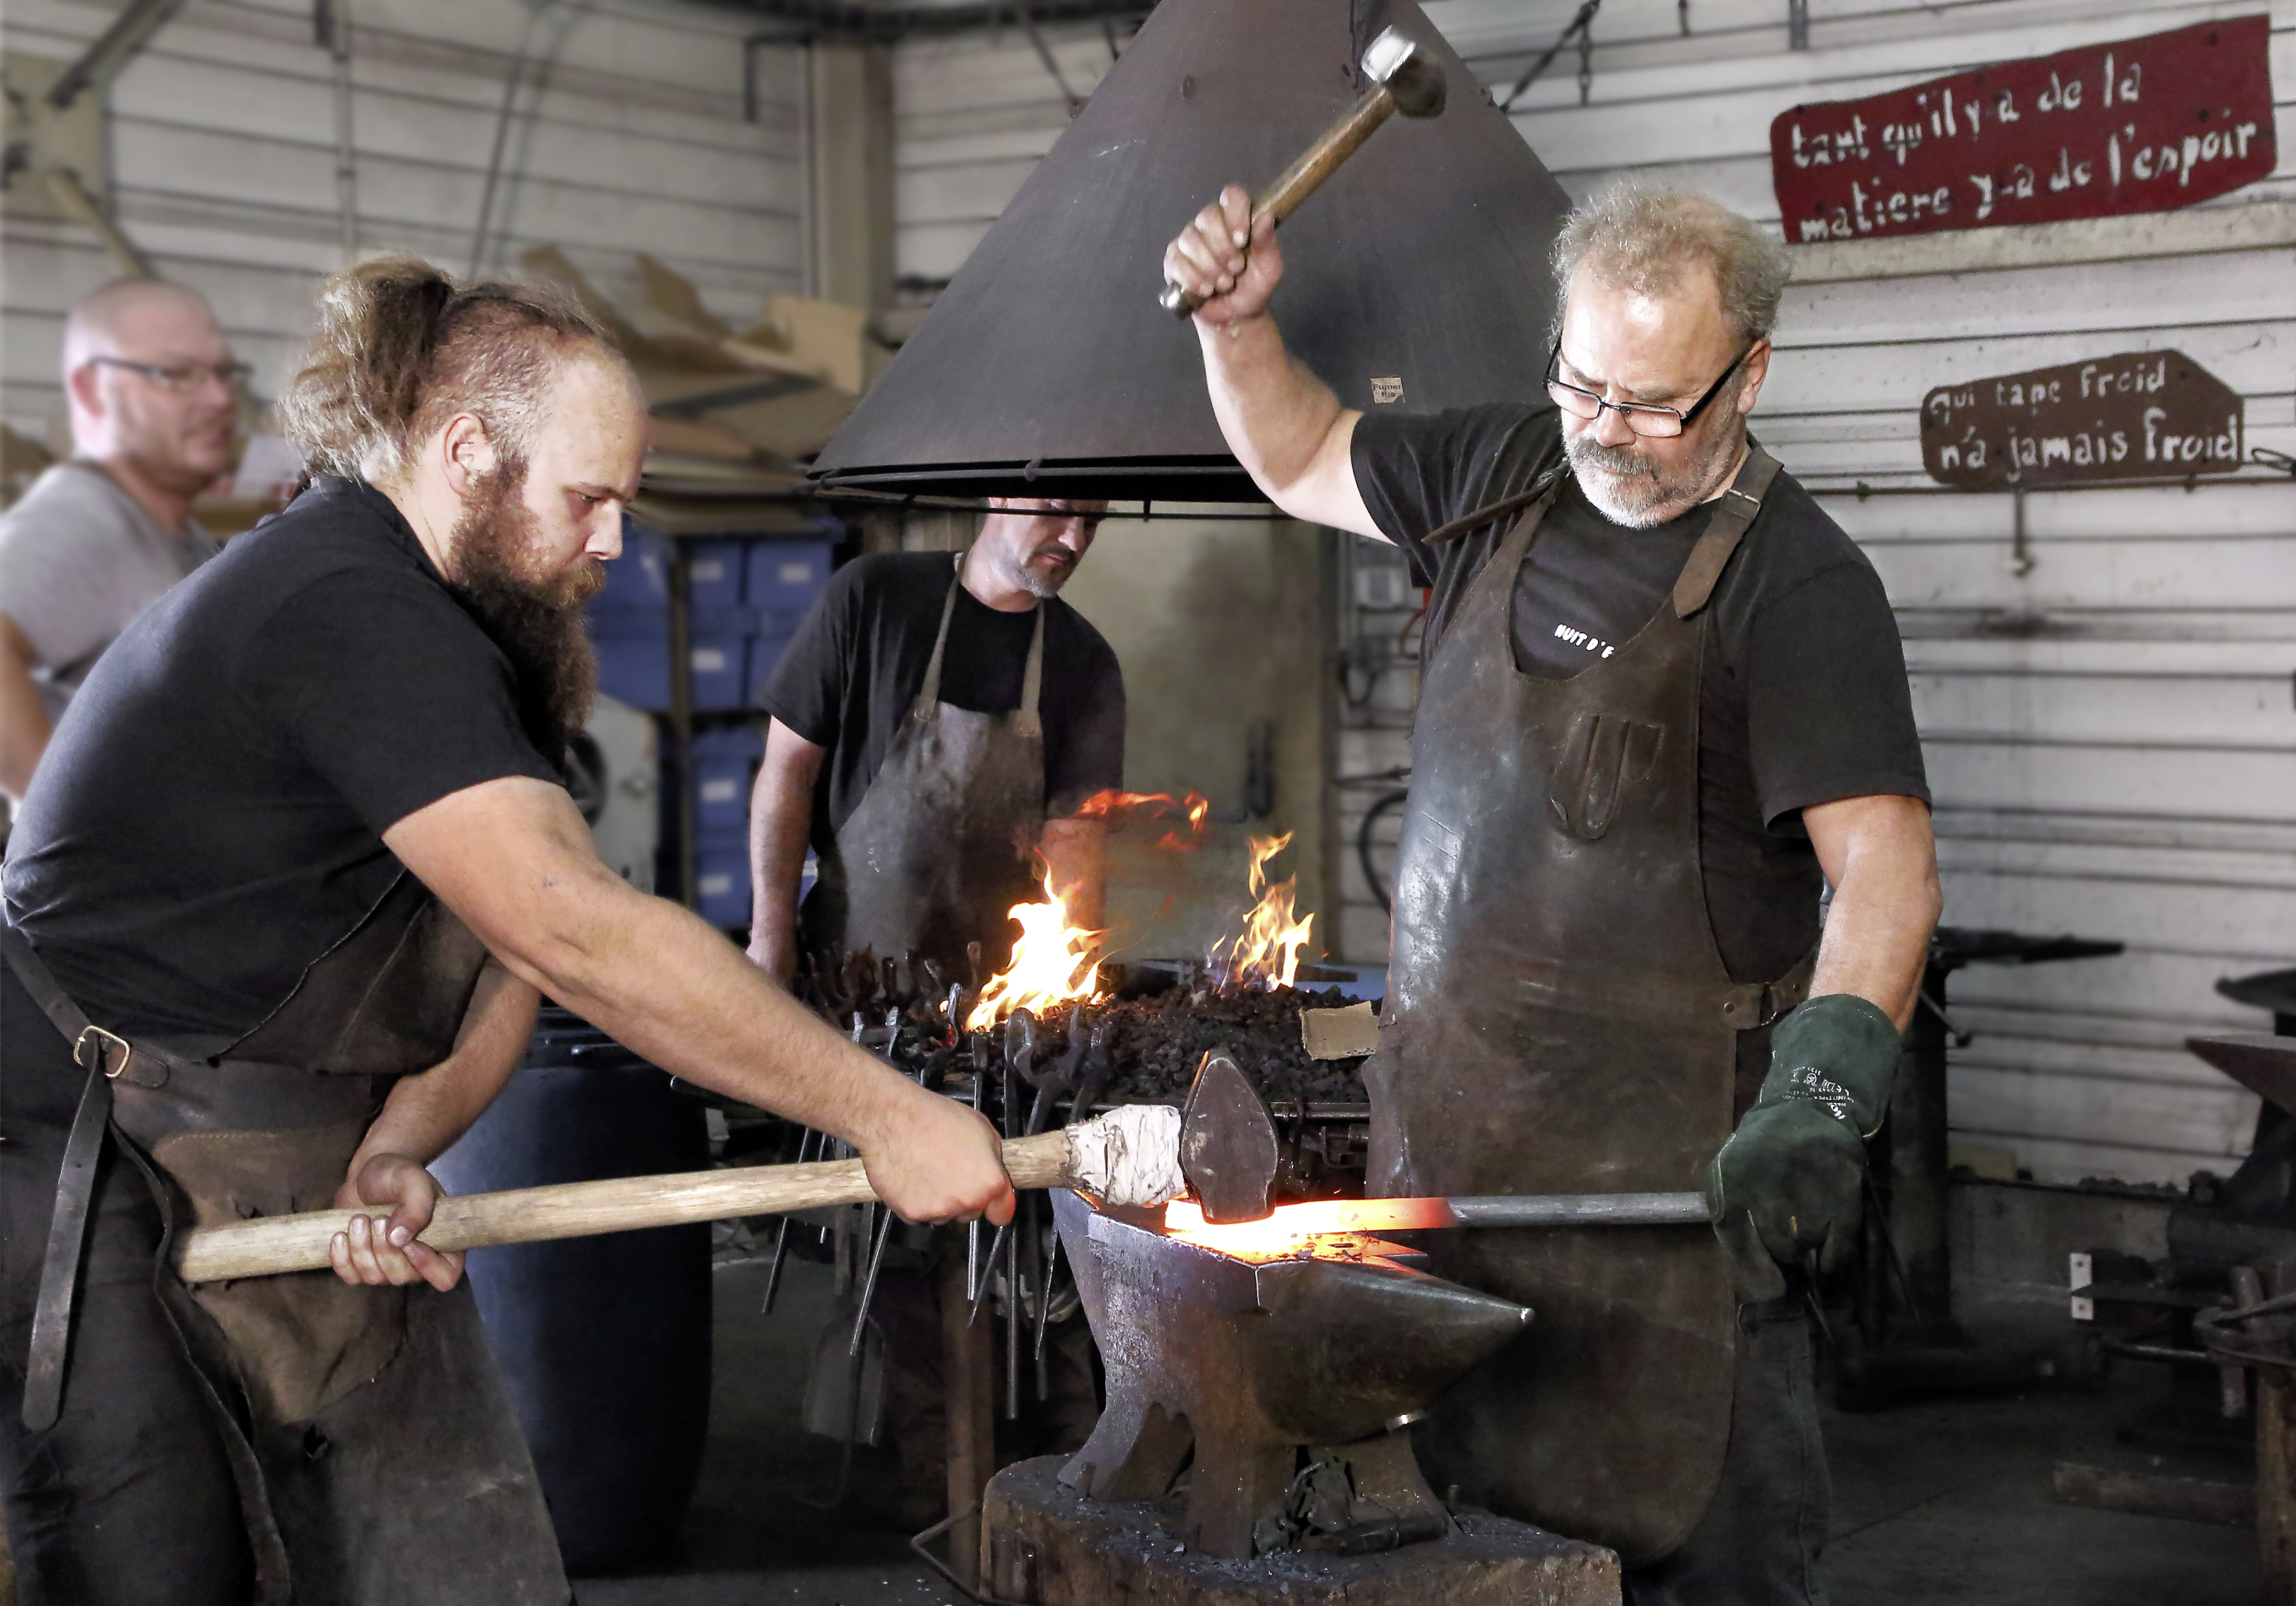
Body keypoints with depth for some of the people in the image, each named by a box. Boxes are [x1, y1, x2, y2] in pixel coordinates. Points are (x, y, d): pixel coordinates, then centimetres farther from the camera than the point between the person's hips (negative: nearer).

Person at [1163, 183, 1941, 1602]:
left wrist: (1820, 1097, -37)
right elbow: (1300, 460, 25)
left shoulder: (1798, 581, -11)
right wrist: (1237, 321, 7)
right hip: (1449, 1113, 6)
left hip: (1664, 1156, -6)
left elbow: (1887, 867, -22)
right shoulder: (1510, 469, 8)